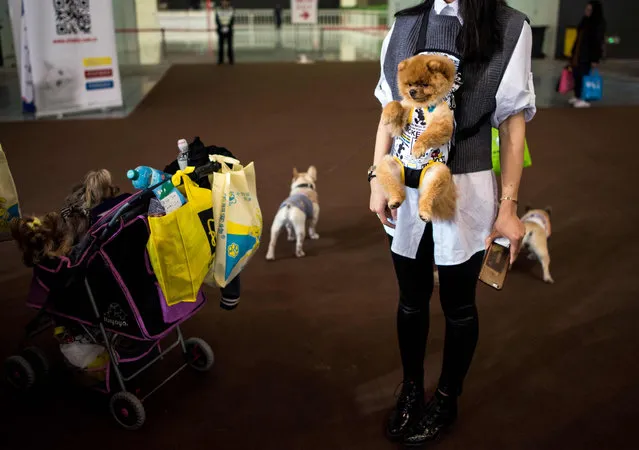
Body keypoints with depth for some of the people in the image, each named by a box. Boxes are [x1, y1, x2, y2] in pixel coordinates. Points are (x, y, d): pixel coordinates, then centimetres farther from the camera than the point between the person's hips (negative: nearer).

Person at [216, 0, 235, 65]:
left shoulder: (231, 10, 0)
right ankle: (220, 60, 3)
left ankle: (231, 60, 3)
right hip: (220, 31, 1)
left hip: (229, 30, -1)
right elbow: (217, 20, -1)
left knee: (230, 45, -3)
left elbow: (233, 20, -3)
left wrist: (228, 27, -16)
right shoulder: (218, 10, 2)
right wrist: (221, 28, -14)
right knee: (220, 45, -2)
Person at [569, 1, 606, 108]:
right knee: (576, 74, 8)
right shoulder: (585, 21, 11)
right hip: (578, 53, 7)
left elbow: (598, 41, -13)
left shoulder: (599, 24, -11)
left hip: (588, 54, -7)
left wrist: (595, 59, -16)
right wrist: (573, 52, 17)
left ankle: (583, 99, 2)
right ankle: (577, 96, 19)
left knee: (583, 75, -6)